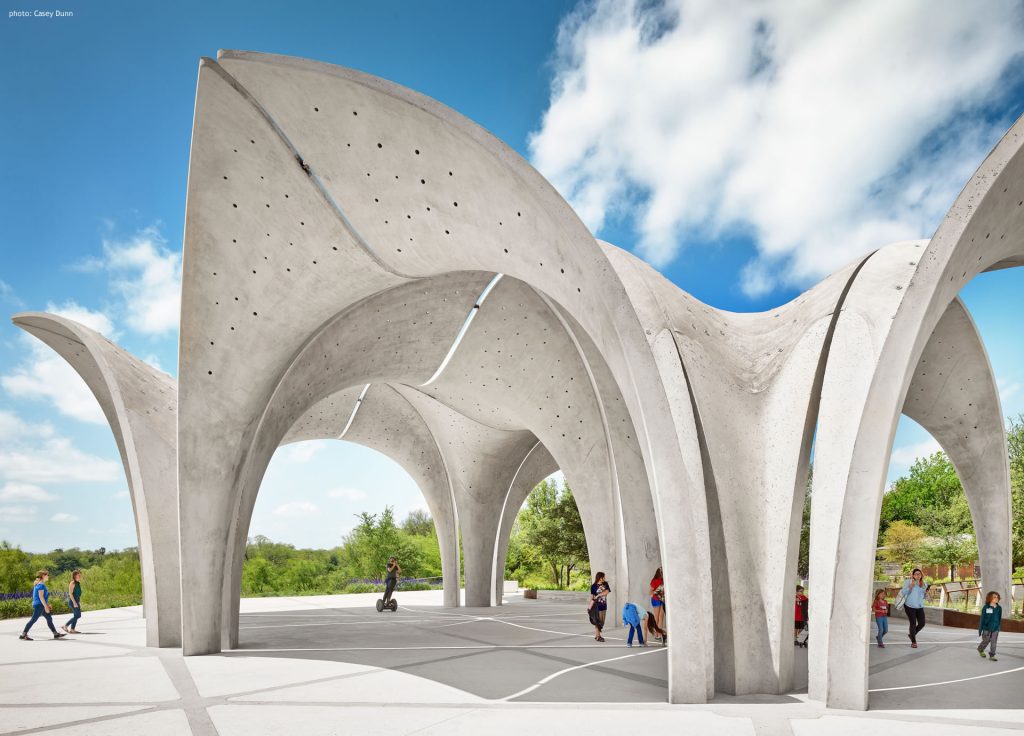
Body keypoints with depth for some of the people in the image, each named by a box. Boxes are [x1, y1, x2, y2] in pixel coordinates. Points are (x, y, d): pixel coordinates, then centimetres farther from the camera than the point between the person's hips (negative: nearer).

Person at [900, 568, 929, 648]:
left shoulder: (924, 584, 8)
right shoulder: (909, 582, -6)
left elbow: (924, 596, 17)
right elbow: (903, 593, -9)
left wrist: (926, 592, -5)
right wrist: (910, 587, -20)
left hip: (920, 607, 5)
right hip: (910, 606, -5)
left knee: (922, 623, 2)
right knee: (913, 623, -2)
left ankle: (912, 634, 30)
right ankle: (913, 641, 15)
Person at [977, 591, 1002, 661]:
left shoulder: (999, 608, -2)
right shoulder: (985, 608, -12)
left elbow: (1000, 619, 10)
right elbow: (982, 619, -7)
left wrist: (999, 627, 15)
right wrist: (980, 629, -5)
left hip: (995, 629, 2)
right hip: (987, 628, -2)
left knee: (993, 642, 1)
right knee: (986, 641, 10)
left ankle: (992, 655, 12)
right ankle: (980, 649, 37)